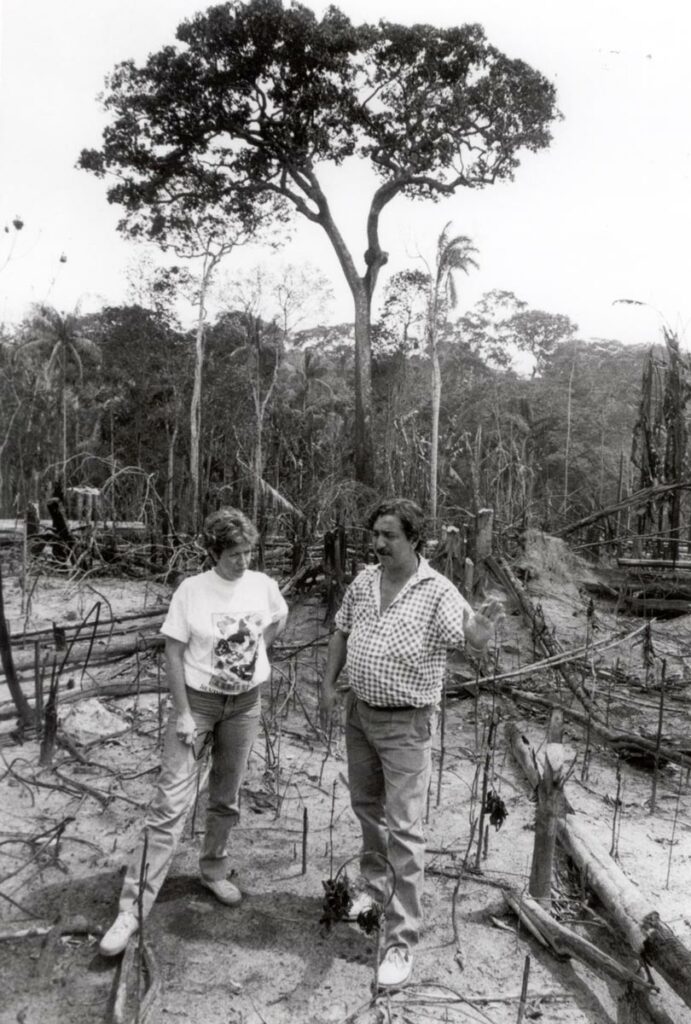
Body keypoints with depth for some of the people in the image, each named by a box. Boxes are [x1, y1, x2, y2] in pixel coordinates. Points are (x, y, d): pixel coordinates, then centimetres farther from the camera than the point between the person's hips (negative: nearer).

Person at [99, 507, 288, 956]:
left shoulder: (263, 585, -5)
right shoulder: (192, 590, -15)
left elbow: (279, 619, 17)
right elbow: (174, 653, -12)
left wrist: (255, 655, 6)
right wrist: (183, 714, -13)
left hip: (245, 704, 3)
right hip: (198, 702, -3)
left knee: (227, 799, 16)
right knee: (171, 803, -5)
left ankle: (214, 869, 39)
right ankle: (133, 908, 2)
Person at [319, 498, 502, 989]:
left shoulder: (437, 591, -18)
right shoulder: (363, 581, -1)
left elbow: (474, 642, -28)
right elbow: (341, 632, 11)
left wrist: (484, 623, -50)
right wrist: (329, 684, 6)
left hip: (407, 724, -6)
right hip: (359, 712, 6)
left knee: (404, 829, -1)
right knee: (367, 806, 23)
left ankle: (401, 940, 11)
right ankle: (377, 887, 48)